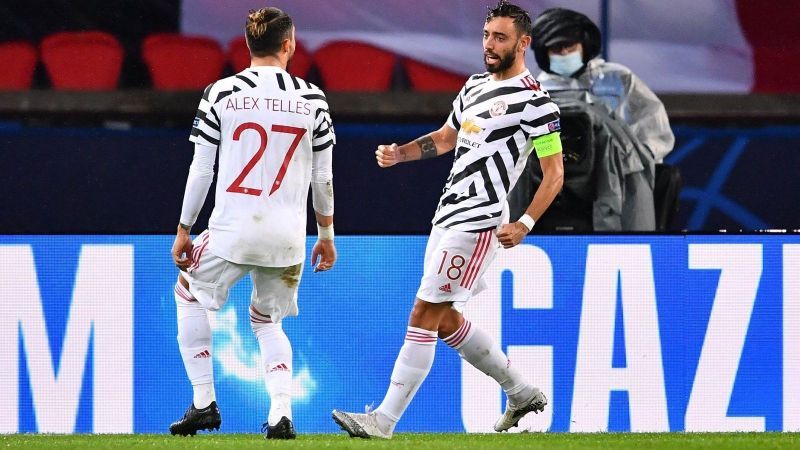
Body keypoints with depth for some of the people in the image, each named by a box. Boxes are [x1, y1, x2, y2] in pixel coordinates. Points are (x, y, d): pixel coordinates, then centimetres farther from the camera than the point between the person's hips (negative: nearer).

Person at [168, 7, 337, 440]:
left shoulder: (220, 93, -2)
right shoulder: (312, 99, 3)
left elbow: (201, 171, 0)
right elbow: (323, 177, 8)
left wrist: (184, 232, 9)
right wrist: (326, 236, 20)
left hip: (233, 228, -2)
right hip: (287, 237, 2)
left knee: (189, 293, 23)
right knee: (267, 320, 21)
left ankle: (204, 403, 14)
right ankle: (281, 414, 1)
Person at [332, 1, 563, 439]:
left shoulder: (533, 101, -9)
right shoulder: (475, 86, 16)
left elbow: (554, 173, -9)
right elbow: (446, 137, 30)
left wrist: (524, 224, -19)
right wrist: (399, 153, 14)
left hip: (477, 222, -9)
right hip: (448, 216, 9)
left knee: (424, 316, -11)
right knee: (445, 320, 15)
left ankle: (384, 420, -10)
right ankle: (522, 392, 28)